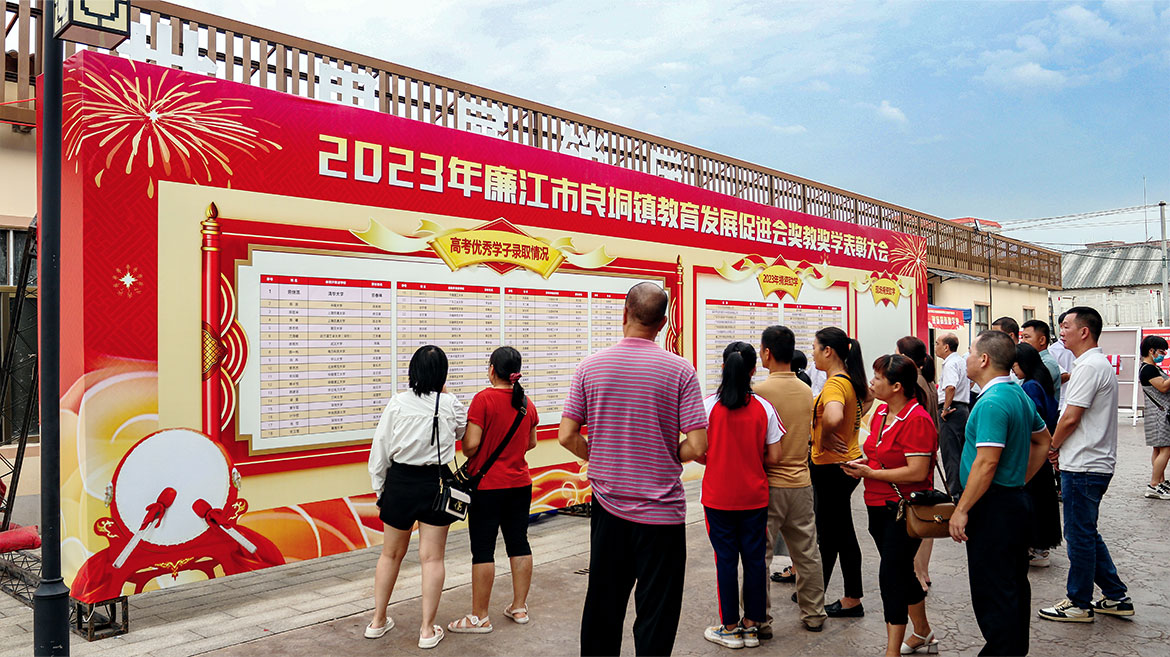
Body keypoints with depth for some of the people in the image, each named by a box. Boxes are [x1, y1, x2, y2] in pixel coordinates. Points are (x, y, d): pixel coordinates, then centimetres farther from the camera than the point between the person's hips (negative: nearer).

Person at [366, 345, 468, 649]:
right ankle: (428, 629, 11)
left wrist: (379, 487, 8)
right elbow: (462, 431, 13)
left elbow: (380, 449, -4)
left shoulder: (398, 402, -8)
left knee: (391, 553, 17)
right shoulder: (450, 404, -8)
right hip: (436, 484, -1)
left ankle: (378, 621, 28)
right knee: (432, 558, 6)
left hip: (400, 482, 1)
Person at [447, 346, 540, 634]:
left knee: (483, 549, 1)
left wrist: (468, 456, 4)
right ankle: (519, 607, 23)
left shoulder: (483, 398, -14)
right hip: (520, 483, 6)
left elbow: (471, 445, -17)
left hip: (487, 484, -6)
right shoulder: (527, 403, 4)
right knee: (518, 542, 13)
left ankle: (480, 618, 8)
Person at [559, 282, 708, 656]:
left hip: (607, 504, 3)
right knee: (656, 615, 8)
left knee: (602, 605, 17)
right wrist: (665, 457, 6)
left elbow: (567, 436, -4)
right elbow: (697, 446, -13)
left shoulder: (591, 366, -3)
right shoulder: (680, 370, -10)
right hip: (661, 512, -3)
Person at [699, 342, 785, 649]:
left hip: (718, 497, -1)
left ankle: (730, 628, 16)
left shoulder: (708, 405, -11)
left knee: (726, 559, 7)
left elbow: (699, 453, -10)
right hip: (755, 496, 2)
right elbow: (774, 456, -3)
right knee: (754, 558, 11)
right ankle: (751, 625, 20)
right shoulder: (763, 408, -5)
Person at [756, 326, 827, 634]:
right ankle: (813, 615, 26)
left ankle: (760, 621, 11)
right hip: (801, 482, 6)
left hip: (769, 484, -6)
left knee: (759, 554, 4)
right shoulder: (807, 390, 4)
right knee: (807, 553, 15)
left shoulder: (761, 391, -16)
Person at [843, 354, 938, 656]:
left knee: (892, 576, -6)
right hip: (879, 506, 9)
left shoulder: (917, 420, -20)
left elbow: (917, 472, -25)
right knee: (903, 572, 20)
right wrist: (862, 462, 1)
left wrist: (869, 473, -20)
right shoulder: (881, 412, 7)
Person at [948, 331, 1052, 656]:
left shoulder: (992, 403, -22)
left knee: (992, 591, -1)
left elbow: (987, 462, -26)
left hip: (993, 507, -10)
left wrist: (962, 509, -21)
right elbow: (1043, 440, 22)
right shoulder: (1019, 395, 10)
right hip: (1016, 500, 10)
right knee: (1014, 583, 20)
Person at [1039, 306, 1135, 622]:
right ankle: (1115, 597, 26)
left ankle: (1079, 604, 13)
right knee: (1087, 533, 18)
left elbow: (1070, 418, -20)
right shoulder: (1100, 363, 15)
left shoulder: (1089, 366, -18)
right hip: (1095, 463, 10)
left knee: (1080, 536, 1)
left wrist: (1053, 446, -3)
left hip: (1083, 467, -10)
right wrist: (1061, 450, 15)